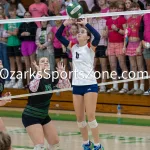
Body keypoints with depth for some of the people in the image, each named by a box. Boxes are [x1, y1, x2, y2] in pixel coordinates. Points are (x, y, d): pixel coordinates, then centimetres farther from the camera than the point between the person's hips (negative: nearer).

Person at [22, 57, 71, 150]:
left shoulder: (52, 78, 1)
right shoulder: (37, 78, -19)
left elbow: (67, 87, 2)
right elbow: (32, 88, -42)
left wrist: (62, 74, -12)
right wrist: (39, 72, -44)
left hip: (44, 116, 8)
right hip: (31, 117, -8)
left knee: (55, 143, 11)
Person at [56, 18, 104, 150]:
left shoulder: (90, 47, -4)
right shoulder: (73, 46, 9)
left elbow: (97, 36, -24)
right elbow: (58, 35, 6)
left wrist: (86, 24, -21)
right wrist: (65, 24, -8)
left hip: (90, 85, -5)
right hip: (76, 85, 5)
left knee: (91, 116, -8)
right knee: (79, 118, 8)